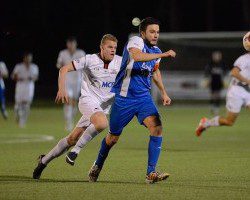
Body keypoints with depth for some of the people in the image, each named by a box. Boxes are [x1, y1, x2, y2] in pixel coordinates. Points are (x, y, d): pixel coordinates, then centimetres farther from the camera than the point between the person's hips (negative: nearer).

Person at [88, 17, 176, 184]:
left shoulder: (156, 51, 8)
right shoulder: (136, 42, -15)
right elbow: (137, 56, -39)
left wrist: (164, 93, 24)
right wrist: (164, 55, -38)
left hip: (144, 97, 5)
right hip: (124, 97, -5)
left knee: (157, 128, -19)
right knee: (113, 138, 8)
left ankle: (151, 173, -16)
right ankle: (97, 166, 37)